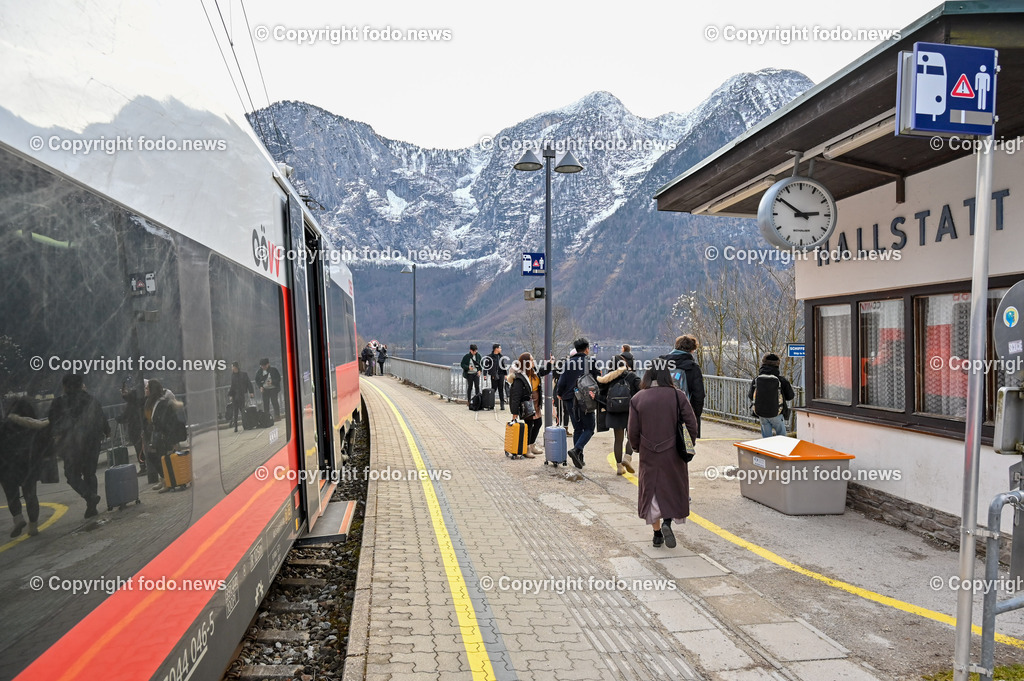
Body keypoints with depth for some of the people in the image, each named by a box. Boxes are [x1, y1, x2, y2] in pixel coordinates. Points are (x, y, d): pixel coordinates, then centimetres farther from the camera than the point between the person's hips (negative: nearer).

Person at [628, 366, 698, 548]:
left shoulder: (637, 399, -4)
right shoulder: (677, 395, -5)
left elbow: (633, 431, -2)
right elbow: (692, 424, -4)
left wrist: (638, 448, 15)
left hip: (649, 454, 1)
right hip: (673, 453, -1)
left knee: (651, 489, 12)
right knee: (675, 487, 14)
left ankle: (657, 534, 16)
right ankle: (667, 522, -7)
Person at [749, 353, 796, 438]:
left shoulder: (756, 380, -7)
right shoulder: (781, 380, -13)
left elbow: (750, 396, 5)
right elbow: (790, 396, -1)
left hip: (761, 414, 3)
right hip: (776, 414, -2)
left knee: (766, 437, 15)